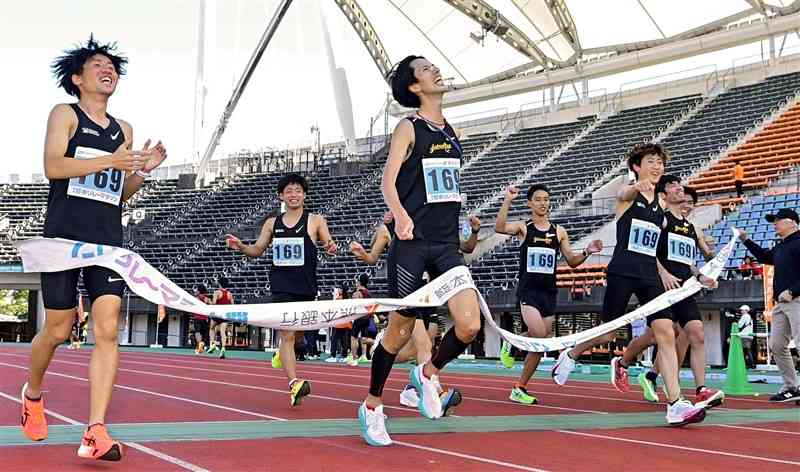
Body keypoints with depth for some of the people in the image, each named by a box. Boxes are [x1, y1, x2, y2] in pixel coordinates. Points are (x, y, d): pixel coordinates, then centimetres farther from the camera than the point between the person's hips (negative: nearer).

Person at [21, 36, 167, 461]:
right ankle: (33, 393, 36)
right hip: (64, 237, -4)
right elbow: (52, 166, -12)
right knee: (57, 329, 4)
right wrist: (110, 160, -20)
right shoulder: (65, 114, 4)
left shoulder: (123, 130, 18)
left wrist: (142, 170, 3)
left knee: (107, 330, -10)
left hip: (108, 241, 4)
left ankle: (96, 433, -13)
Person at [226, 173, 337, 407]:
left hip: (306, 286, 0)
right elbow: (257, 249, 17)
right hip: (281, 285, 0)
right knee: (287, 334, -13)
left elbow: (329, 244, 2)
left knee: (297, 331, 16)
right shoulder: (272, 223, 11)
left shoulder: (315, 221, 4)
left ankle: (283, 354, 49)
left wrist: (331, 248, -22)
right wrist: (240, 247, -3)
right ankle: (294, 384, -22)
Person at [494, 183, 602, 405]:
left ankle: (519, 389, 15)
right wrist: (507, 201, -28)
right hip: (528, 289, -4)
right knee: (539, 334, -24)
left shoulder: (559, 232, 11)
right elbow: (499, 228, -20)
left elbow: (571, 261, 15)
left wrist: (587, 252, -4)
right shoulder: (523, 227, 1)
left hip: (549, 293, 4)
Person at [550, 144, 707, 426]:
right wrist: (638, 186, -54)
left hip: (650, 276, 5)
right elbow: (625, 193, -31)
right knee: (607, 334, 4)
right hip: (622, 272, -5)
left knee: (666, 334, -9)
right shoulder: (629, 194, -2)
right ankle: (569, 356, 36)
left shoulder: (659, 204, 16)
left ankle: (675, 404, -12)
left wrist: (662, 272, 20)